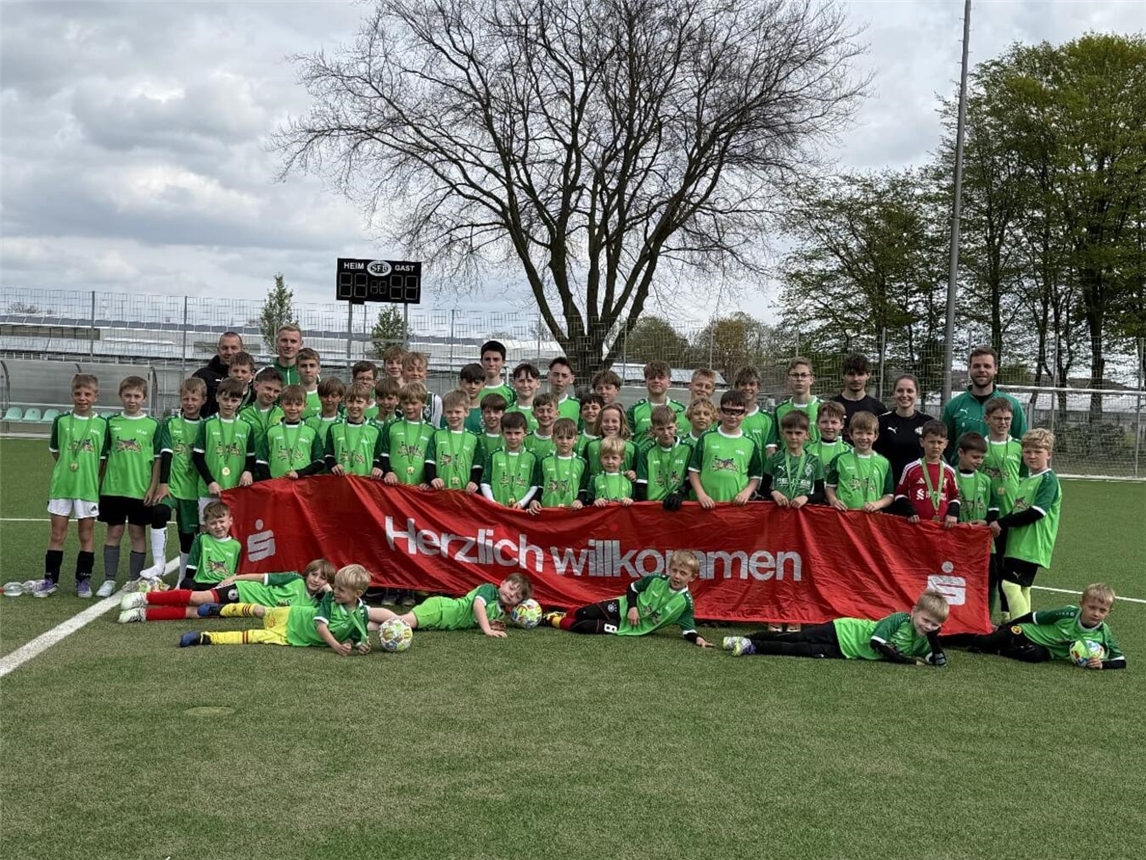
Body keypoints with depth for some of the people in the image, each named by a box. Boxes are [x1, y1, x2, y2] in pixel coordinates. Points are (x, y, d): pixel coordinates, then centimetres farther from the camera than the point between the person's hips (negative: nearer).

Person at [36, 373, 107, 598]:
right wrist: (69, 467, 5)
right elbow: (55, 451, 11)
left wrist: (92, 475, -2)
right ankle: (50, 580, 13)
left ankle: (83, 581, 16)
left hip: (88, 487, -1)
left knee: (87, 535, 6)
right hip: (61, 485, 1)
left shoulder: (102, 424, -1)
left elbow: (104, 458, 4)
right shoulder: (61, 420, 2)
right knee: (57, 534, 6)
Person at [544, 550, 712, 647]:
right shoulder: (657, 580, -10)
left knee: (589, 627, -17)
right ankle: (564, 615, 28)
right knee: (587, 613, -6)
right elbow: (632, 587, 3)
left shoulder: (685, 602, -16)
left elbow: (688, 629, -12)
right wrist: (632, 607, -12)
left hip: (636, 628, -2)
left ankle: (561, 623, 7)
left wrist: (697, 638, -33)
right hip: (624, 607, 2)